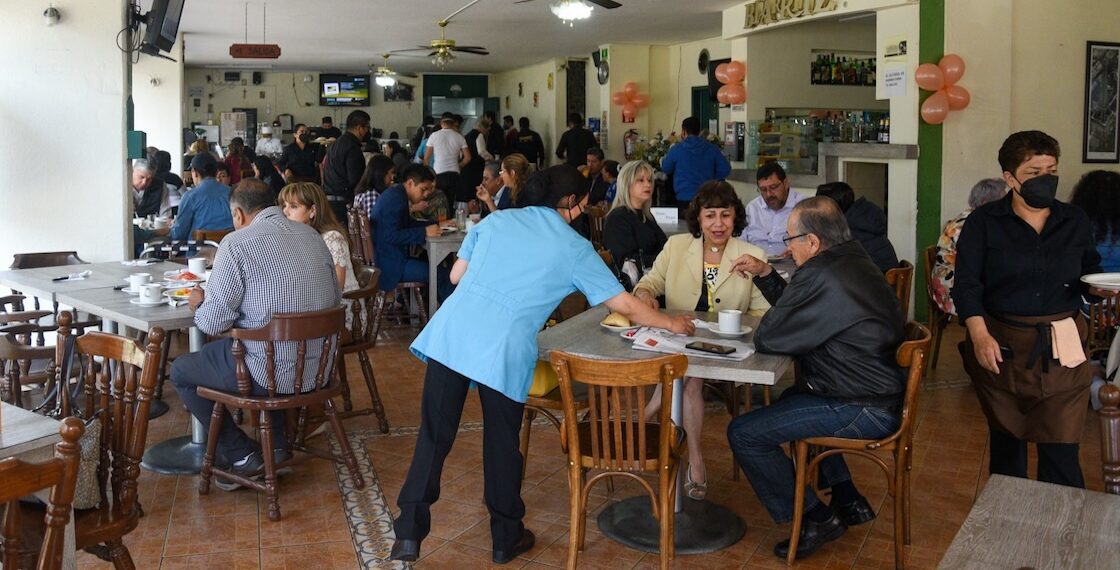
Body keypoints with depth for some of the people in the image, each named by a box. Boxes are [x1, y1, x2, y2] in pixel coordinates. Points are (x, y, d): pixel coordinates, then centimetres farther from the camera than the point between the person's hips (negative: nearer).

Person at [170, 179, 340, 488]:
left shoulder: (236, 244, -12)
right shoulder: (312, 236, 6)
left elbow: (213, 322, -13)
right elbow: (334, 298, 14)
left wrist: (199, 304, 12)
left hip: (272, 374, -7)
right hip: (320, 368, 7)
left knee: (181, 370, 17)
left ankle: (242, 456, 14)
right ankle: (277, 444, 32)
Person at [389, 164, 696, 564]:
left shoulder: (496, 220, 17)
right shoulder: (574, 247, 9)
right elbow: (625, 306, 12)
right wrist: (671, 324, 27)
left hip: (451, 333, 3)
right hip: (503, 349, -3)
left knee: (434, 437, 10)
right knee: (502, 445, 13)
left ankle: (409, 534, 13)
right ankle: (506, 538, 29)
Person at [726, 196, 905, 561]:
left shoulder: (822, 275, -24)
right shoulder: (850, 260, 9)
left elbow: (768, 339, -20)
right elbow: (798, 311, 20)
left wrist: (763, 330, 1)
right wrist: (765, 274, 12)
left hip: (864, 411, -11)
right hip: (879, 393, 11)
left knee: (743, 433, -11)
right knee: (789, 399, 35)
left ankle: (815, 518, 4)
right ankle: (848, 501, 34)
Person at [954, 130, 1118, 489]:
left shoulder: (1075, 222, 6)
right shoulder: (983, 223, -4)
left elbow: (1088, 276, 15)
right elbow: (967, 284, -11)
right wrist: (979, 335, -24)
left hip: (1061, 349, 1)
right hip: (1001, 347, -1)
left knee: (1061, 450, -5)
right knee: (1006, 438, 15)